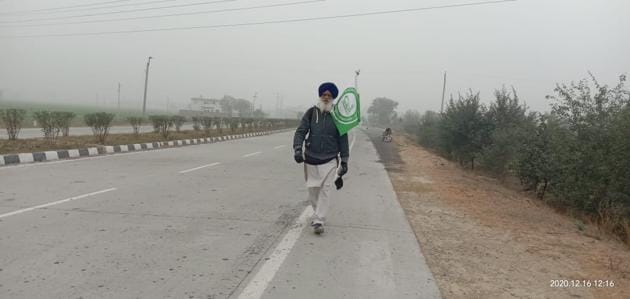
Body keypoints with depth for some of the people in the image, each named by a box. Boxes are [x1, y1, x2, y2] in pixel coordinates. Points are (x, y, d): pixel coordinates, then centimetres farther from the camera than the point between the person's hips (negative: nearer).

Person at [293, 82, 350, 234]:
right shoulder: (311, 112, 1)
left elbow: (343, 139, 4)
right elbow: (300, 131, -3)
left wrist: (344, 160, 2)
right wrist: (297, 149, -19)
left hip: (329, 159, -1)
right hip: (311, 158, 2)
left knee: (325, 189, -10)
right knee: (312, 188, 10)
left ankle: (319, 221, -8)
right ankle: (318, 213, 33)